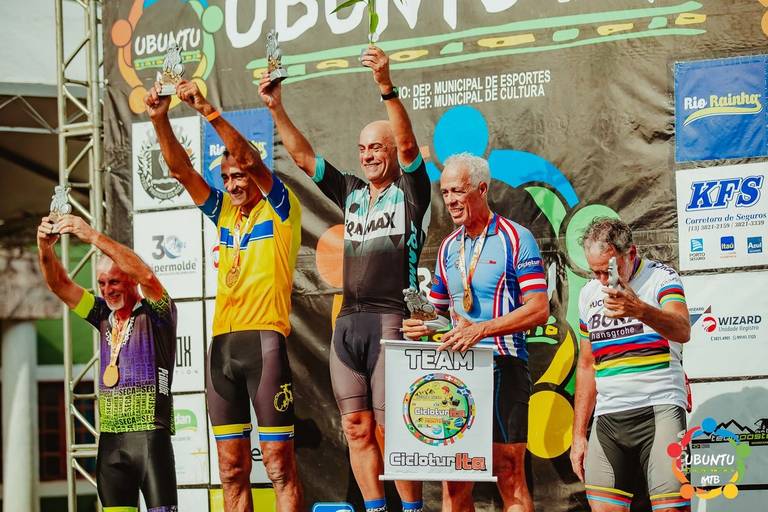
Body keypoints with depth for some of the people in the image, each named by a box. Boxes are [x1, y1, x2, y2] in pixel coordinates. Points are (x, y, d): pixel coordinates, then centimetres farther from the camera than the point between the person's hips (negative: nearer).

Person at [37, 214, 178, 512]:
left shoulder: (155, 313, -2)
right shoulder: (103, 315, 15)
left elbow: (145, 276, -20)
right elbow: (60, 285, 9)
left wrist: (94, 237, -26)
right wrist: (45, 247, -11)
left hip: (150, 432, -6)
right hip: (110, 435, 6)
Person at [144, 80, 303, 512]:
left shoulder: (280, 210, 2)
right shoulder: (225, 213, 18)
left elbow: (250, 159, -13)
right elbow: (181, 169, 11)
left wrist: (209, 111, -20)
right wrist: (160, 119, -3)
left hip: (264, 339, -6)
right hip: (222, 343, 6)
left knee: (279, 460, -8)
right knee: (232, 466, 5)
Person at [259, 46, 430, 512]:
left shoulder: (410, 192, 2)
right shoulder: (351, 193, 18)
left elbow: (408, 146, -14)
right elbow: (304, 155, 18)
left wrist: (387, 87, -25)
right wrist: (276, 108, 7)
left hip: (391, 320, -6)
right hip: (348, 321, 6)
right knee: (357, 428, 3)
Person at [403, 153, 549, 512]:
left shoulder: (515, 239, -3)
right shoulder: (449, 247, 16)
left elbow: (539, 309, -11)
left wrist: (481, 329, -21)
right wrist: (421, 326, 0)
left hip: (501, 365, -6)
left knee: (509, 475, -6)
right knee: (452, 478, 4)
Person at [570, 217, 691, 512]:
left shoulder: (660, 278, -3)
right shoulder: (588, 294, 15)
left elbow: (682, 331, -23)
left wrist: (639, 310, -42)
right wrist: (578, 435, 18)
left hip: (659, 409, -5)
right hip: (607, 418, 5)